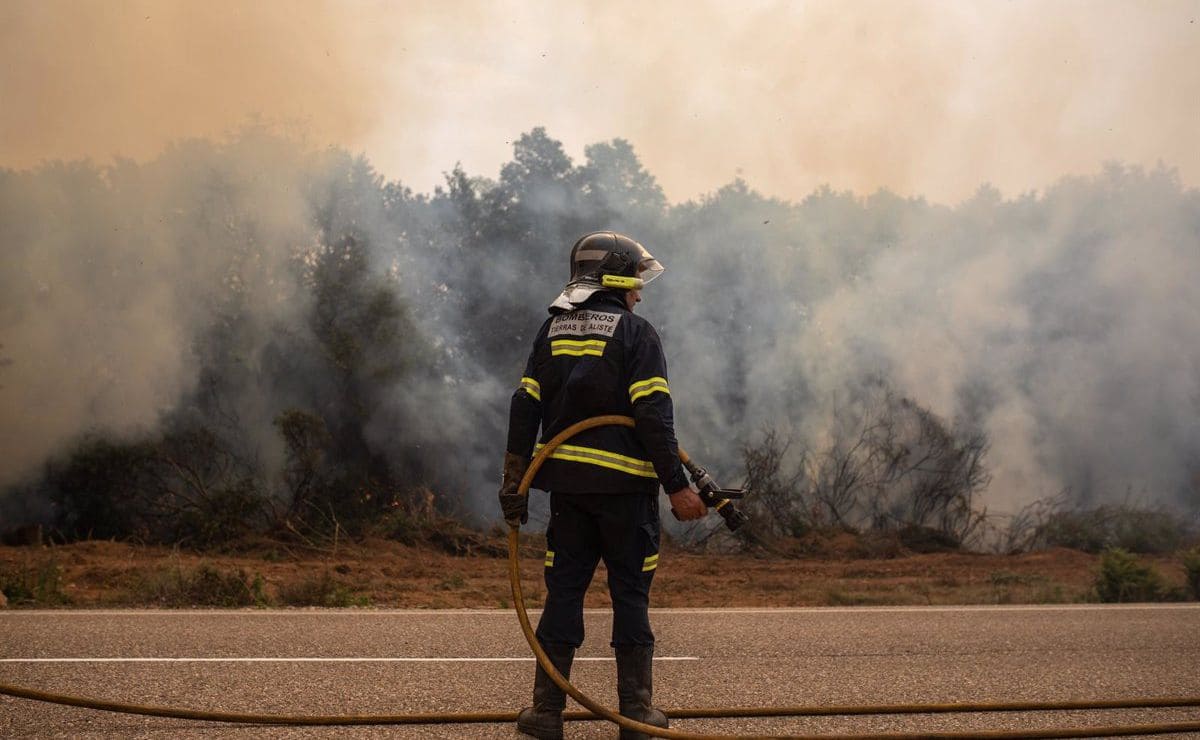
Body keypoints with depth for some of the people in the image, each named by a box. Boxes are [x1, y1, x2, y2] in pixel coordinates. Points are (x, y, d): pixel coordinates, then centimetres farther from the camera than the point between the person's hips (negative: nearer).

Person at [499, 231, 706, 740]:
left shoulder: (553, 330, 10)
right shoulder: (636, 334, -5)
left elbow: (525, 407, 7)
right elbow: (653, 415, -13)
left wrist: (514, 482, 11)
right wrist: (677, 486, -13)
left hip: (567, 481, 4)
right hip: (624, 482, -4)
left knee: (564, 589, 7)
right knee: (630, 592, 4)